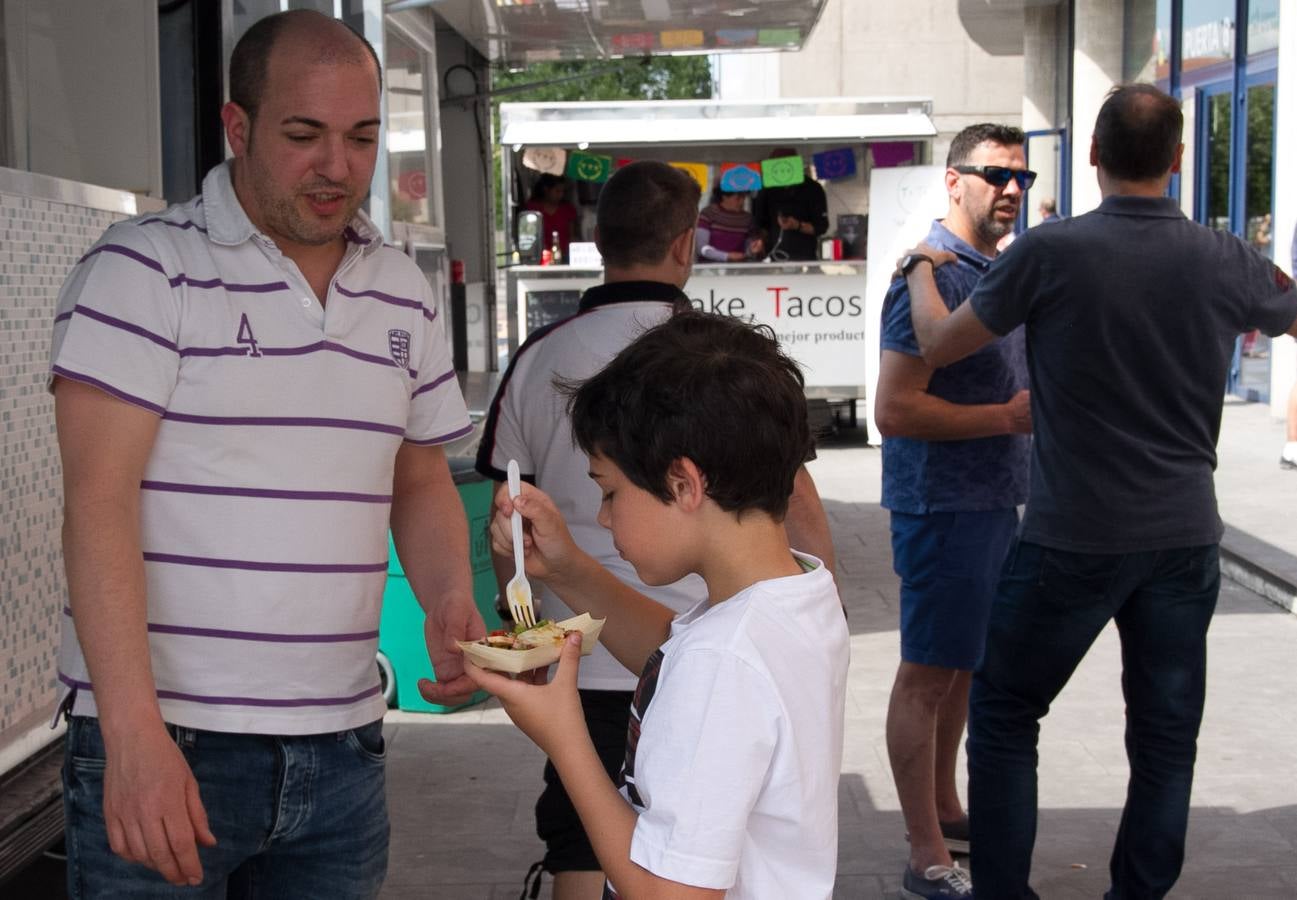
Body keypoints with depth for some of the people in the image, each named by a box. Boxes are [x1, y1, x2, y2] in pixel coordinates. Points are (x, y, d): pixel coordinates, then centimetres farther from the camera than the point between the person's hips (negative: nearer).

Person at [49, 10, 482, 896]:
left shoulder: (404, 293, 10)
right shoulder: (144, 269, -8)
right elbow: (98, 502, -14)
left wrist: (451, 603, -3)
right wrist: (135, 732, -21)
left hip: (343, 747, 5)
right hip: (165, 744, -5)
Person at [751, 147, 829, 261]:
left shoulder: (813, 189, -5)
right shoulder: (768, 189, 3)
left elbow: (821, 226, -5)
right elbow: (762, 223, 11)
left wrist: (798, 225, -22)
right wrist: (761, 240, -9)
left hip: (805, 257, -2)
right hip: (775, 257, 3)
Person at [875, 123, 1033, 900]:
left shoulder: (1001, 271, 13)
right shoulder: (933, 275, -16)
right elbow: (896, 409, -23)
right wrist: (1009, 416, -22)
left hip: (993, 500, 9)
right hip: (943, 506, -9)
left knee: (965, 667, 19)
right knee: (928, 675, -2)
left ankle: (947, 812, 34)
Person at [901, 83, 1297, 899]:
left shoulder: (1050, 254, -12)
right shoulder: (1226, 262, -3)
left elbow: (938, 345, -1)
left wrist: (921, 267, 18)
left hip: (1074, 538, -3)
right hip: (1186, 535, 3)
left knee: (1003, 715, 13)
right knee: (1166, 737, 14)